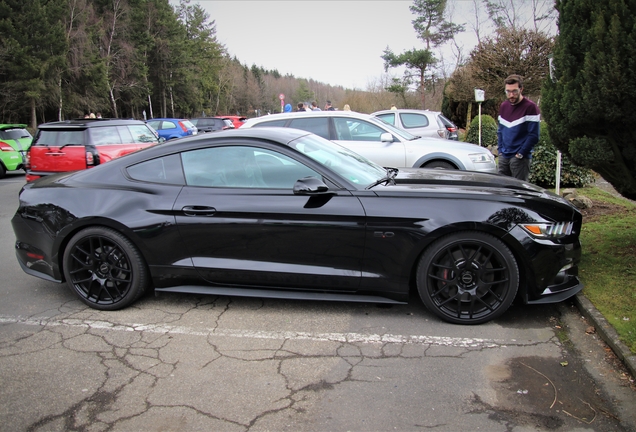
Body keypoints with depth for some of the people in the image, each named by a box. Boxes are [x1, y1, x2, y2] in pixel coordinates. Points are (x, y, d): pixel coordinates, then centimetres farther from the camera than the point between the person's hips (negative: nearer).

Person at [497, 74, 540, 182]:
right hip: (504, 157, 6)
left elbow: (534, 136, -12)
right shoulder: (503, 106, 11)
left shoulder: (530, 107, -9)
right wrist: (500, 149, 7)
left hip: (520, 158, -6)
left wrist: (520, 154, -13)